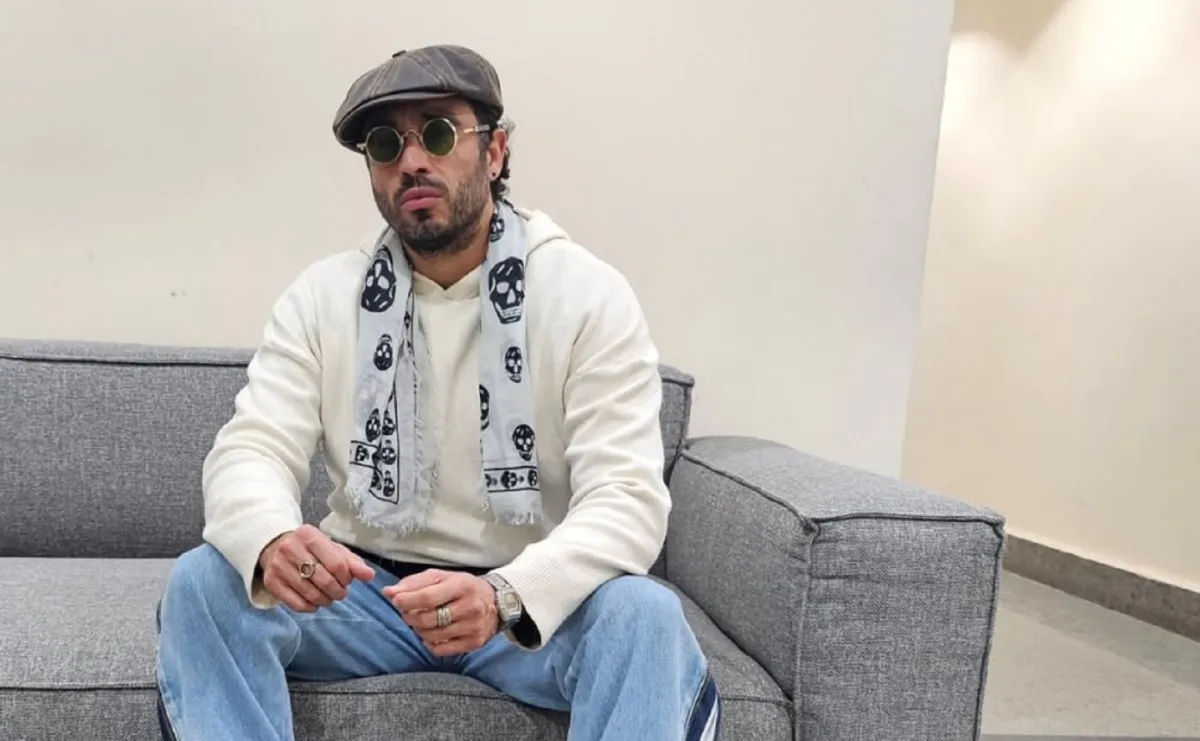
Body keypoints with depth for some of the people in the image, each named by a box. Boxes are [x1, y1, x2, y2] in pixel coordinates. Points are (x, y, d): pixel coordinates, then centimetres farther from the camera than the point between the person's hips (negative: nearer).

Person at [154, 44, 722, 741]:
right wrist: (272, 541, -36)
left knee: (644, 617, -32)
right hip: (363, 587, 3)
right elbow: (251, 451, -10)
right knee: (204, 584, -21)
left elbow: (627, 495, -19)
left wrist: (504, 596, -39)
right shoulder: (322, 295, -2)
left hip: (532, 598, -2)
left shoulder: (590, 295, -11)